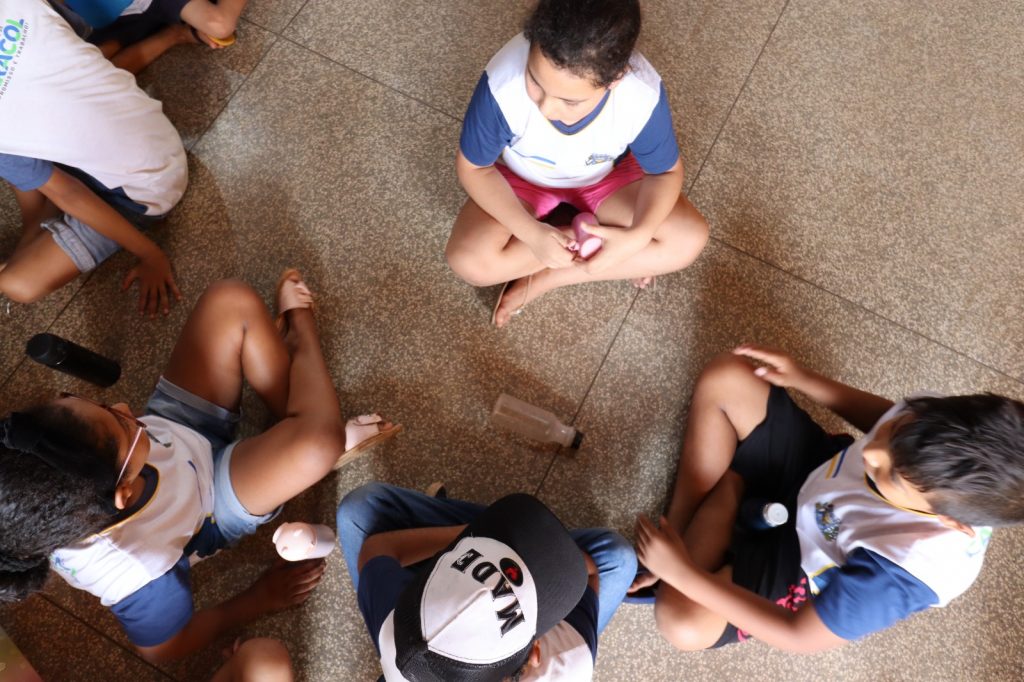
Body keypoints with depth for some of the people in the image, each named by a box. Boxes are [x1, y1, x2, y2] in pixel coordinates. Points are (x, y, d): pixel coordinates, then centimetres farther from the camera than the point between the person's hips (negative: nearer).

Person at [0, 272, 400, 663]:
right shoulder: (137, 571, -41)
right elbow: (166, 647, -18)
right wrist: (260, 600, -6)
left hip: (179, 431, 5)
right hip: (213, 500, -4)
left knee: (232, 301, -12)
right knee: (320, 440, -32)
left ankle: (293, 420, 11)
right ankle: (300, 330, 3)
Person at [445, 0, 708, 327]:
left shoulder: (644, 95, -33)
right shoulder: (502, 83, -37)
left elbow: (665, 171, -15)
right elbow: (473, 167, -20)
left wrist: (638, 236, -34)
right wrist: (531, 232, -33)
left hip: (607, 177, 1)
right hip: (521, 178, -1)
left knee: (689, 239, -17)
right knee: (468, 260, -25)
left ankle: (545, 278, -10)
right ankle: (586, 237, -5)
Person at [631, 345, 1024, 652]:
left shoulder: (899, 575, -41)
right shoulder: (940, 424, -28)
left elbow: (797, 637, -27)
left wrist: (683, 574, -28)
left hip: (798, 564, -5)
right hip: (815, 473, 6)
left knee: (682, 624, -29)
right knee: (724, 378, -11)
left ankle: (728, 493, -4)